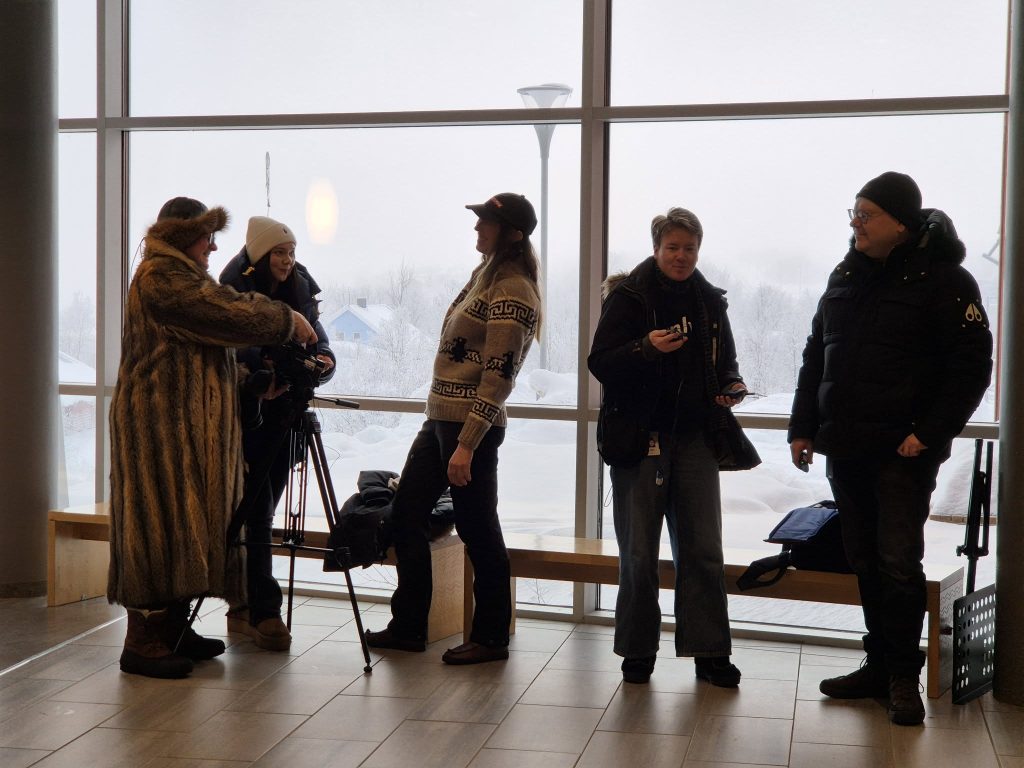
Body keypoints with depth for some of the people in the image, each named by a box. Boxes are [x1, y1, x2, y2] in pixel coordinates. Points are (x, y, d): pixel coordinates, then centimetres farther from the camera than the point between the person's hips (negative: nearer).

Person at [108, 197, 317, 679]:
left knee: (187, 523, 11)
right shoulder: (161, 276, -13)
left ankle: (172, 630, 17)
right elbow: (227, 314, -19)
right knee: (163, 523, -8)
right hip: (162, 422, -10)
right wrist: (286, 321, -7)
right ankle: (143, 643, -4)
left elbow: (216, 324, 20)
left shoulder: (179, 276, 21)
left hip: (186, 423, 11)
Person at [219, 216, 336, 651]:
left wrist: (323, 362, -14)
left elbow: (319, 346, 8)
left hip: (284, 419, 6)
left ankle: (244, 609, 18)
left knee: (260, 515, 10)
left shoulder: (300, 292, 9)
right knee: (256, 515, -7)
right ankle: (264, 612, -3)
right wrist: (261, 382, -30)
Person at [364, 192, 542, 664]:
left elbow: (497, 376, -20)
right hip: (440, 418, 10)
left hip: (471, 427, -10)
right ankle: (408, 627, 23)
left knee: (477, 530, 1)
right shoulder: (486, 275, 14)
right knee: (406, 514, 12)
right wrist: (448, 431, 19)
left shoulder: (512, 293, -16)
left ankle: (491, 638, 15)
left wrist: (467, 444, -23)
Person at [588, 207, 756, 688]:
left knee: (703, 550, 2)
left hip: (696, 437, 3)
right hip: (640, 436, -3)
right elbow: (599, 363, -8)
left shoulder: (710, 301, 11)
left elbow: (724, 362, 22)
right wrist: (645, 348, -23)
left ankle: (709, 652, 10)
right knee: (638, 553, 3)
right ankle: (638, 651, 15)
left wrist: (731, 386, 1)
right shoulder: (628, 297, -2)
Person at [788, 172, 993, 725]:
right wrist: (804, 427, 10)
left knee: (898, 564, -4)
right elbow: (816, 356, 16)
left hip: (903, 452, -6)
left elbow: (972, 367, -10)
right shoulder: (846, 275, 11)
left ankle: (903, 678, 8)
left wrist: (929, 434, -16)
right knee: (865, 563, 11)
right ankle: (879, 664, 21)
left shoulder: (943, 280, -8)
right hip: (845, 450, 6)